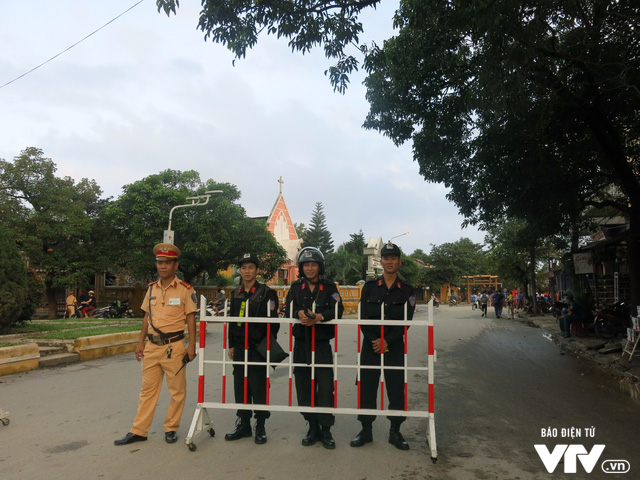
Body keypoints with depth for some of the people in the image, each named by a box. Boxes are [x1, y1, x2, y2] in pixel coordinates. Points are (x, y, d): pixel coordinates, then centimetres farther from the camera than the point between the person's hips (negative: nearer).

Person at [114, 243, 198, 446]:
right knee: (147, 390, 12)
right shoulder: (152, 288, 9)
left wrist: (191, 345, -11)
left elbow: (191, 318, -6)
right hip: (151, 346, 5)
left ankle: (171, 428, 21)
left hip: (174, 347, -5)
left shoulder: (185, 289, -6)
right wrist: (141, 342, 12)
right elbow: (147, 317, 15)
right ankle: (139, 431, 21)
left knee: (177, 390, 6)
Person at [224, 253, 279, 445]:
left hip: (258, 348, -6)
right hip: (240, 348, 6)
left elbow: (272, 321, -9)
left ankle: (260, 427, 14)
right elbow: (232, 321, 16)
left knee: (258, 388, 1)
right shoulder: (236, 294, 12)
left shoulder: (266, 293, -7)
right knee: (240, 387, 11)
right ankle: (243, 424, 24)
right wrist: (231, 345, 14)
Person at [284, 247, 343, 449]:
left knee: (325, 386, -5)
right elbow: (288, 309, -1)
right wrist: (299, 313, -23)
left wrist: (319, 316, -27)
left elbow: (337, 310, -10)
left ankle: (326, 429, 8)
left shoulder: (329, 288, 4)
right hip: (301, 343, 3)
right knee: (304, 386, 7)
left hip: (322, 344, -2)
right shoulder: (296, 288, 10)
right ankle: (313, 427, 21)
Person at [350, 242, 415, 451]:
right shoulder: (369, 287, 4)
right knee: (367, 387, 5)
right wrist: (374, 340, -11)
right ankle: (366, 430, 20)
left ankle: (395, 431, 20)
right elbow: (363, 318, 0)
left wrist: (387, 341, -13)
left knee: (396, 389, 4)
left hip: (394, 346, 0)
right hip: (370, 345, 1)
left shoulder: (406, 290, 2)